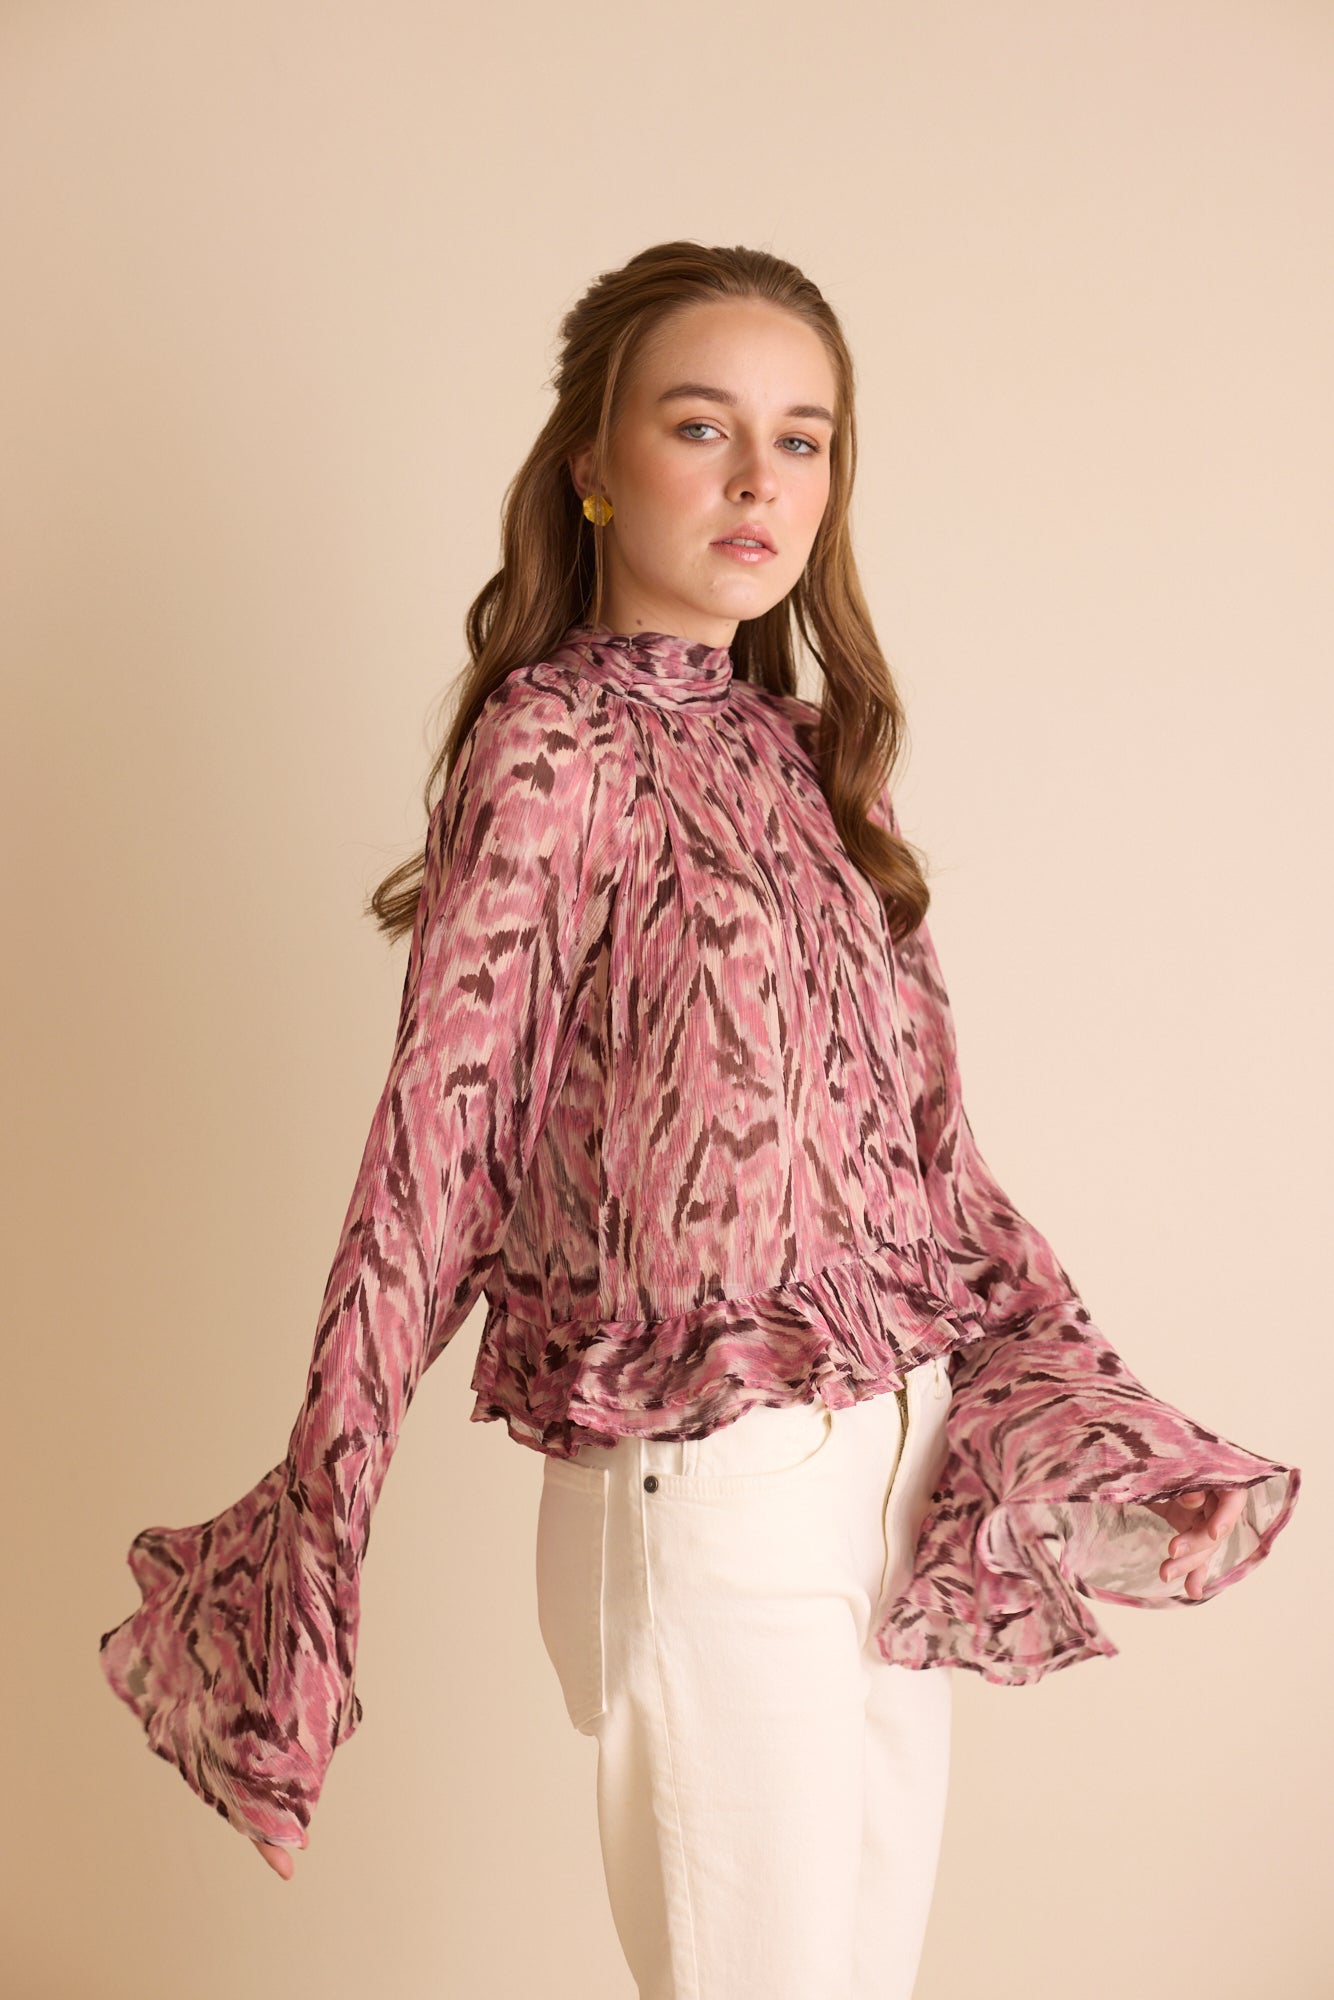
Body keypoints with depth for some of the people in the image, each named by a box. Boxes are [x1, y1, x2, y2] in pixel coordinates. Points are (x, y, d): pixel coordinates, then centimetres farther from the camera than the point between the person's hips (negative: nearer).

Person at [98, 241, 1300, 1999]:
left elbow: (923, 1144, 10)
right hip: (711, 1502, -6)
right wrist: (309, 1557, -13)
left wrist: (1087, 1429, 5)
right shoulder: (552, 751, -10)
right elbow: (432, 1159, -13)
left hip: (903, 1474, 7)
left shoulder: (800, 751, 9)